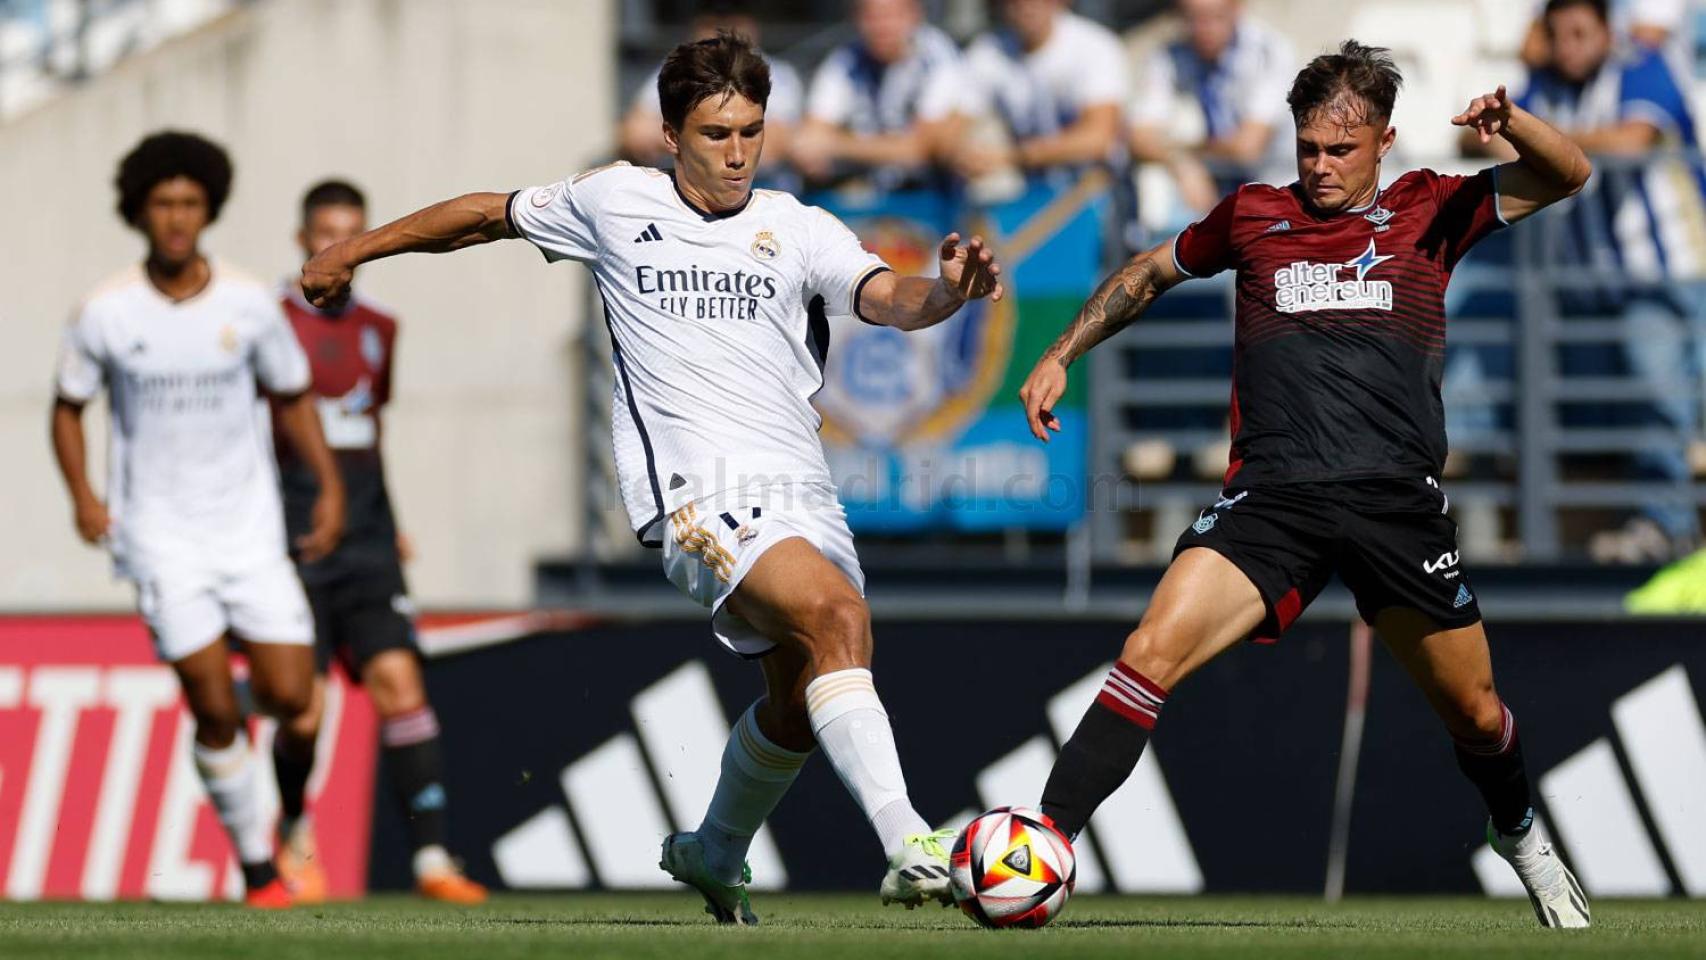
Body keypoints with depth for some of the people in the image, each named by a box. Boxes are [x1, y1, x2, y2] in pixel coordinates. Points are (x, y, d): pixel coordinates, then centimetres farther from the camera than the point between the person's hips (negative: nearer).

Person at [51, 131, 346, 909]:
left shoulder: (248, 305, -2)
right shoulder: (106, 313, -6)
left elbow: (291, 398, 12)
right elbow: (68, 407, 7)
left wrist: (330, 485, 1)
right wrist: (83, 495, -7)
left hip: (248, 524, 2)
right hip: (160, 532, -2)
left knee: (289, 696, -8)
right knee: (214, 709, -10)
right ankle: (255, 861, 6)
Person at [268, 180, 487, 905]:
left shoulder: (379, 330, 12)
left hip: (366, 547, 4)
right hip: (290, 547, -4)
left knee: (398, 679, -13)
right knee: (303, 714, -5)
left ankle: (431, 857, -15)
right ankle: (293, 831, 25)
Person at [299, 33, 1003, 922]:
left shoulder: (799, 231, 8)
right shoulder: (614, 203, 7)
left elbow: (887, 299, -9)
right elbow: (487, 215, 22)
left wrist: (944, 294, -32)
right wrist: (353, 252, 29)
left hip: (800, 488, 4)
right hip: (697, 492, -4)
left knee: (803, 699, 12)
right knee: (837, 613, -27)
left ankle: (714, 854, 42)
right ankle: (909, 847, -38)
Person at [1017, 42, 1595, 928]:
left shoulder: (1427, 211, 10)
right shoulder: (1252, 216, 14)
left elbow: (1567, 176, 4)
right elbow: (1148, 275, 30)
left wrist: (1510, 123, -16)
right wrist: (1060, 357, 23)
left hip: (1398, 502, 0)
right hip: (1271, 494, 0)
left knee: (1474, 713, 11)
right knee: (1150, 655, -21)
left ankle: (1520, 838, 42)